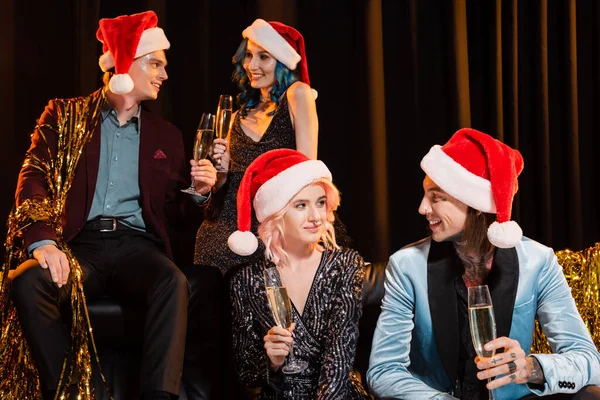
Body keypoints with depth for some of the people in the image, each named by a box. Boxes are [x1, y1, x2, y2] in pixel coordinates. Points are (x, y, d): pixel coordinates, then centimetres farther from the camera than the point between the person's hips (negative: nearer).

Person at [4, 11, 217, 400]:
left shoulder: (166, 135, 19)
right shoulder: (65, 116, 12)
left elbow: (172, 214, 21)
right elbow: (34, 178, -2)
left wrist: (199, 193, -2)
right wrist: (43, 240, -21)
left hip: (137, 246, 1)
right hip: (79, 241, -1)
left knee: (175, 283, -33)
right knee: (28, 282, -33)